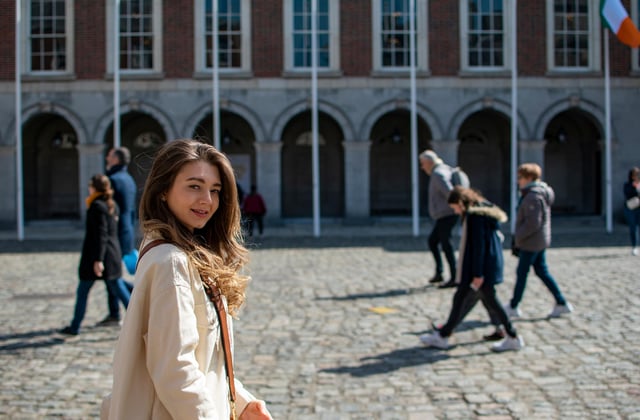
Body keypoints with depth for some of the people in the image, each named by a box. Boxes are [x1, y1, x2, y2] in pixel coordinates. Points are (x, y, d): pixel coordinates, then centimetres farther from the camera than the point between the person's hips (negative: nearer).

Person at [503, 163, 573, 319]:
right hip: (540, 241, 10)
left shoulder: (533, 196, -20)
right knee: (542, 271, 14)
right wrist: (518, 237, 15)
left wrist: (517, 236, -15)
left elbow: (533, 223, -24)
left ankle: (513, 306, 11)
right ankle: (561, 303, 16)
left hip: (531, 243, -10)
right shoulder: (541, 193, 13)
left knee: (521, 272, 0)